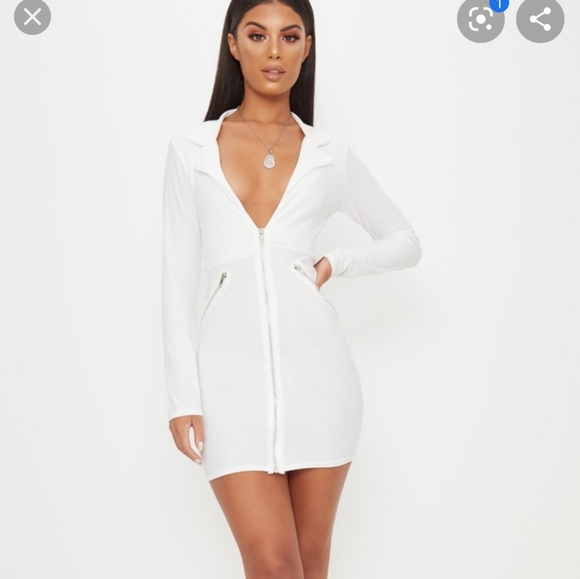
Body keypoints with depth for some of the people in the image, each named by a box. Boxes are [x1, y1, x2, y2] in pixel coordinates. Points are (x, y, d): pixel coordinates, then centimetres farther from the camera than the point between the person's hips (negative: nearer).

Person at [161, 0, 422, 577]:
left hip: (314, 364, 1)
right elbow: (178, 278, 3)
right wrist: (184, 396, -2)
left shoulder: (330, 154, 9)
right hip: (231, 368, -1)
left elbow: (406, 243, 20)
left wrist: (334, 263, 3)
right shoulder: (192, 150, 6)